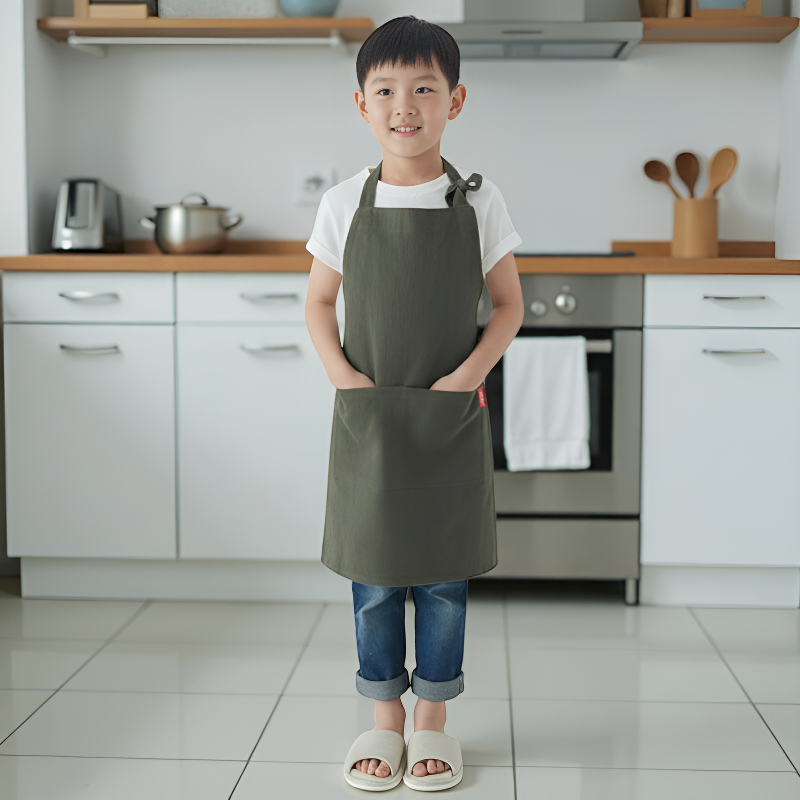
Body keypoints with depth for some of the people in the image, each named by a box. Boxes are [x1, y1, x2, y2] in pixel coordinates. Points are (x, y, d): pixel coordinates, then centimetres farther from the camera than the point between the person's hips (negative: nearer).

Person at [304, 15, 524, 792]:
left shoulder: (477, 202, -2)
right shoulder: (344, 204, 0)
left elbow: (508, 305, 2)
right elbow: (318, 303, 7)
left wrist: (464, 378, -11)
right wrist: (345, 378, -8)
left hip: (451, 420, -1)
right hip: (366, 418, 1)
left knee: (442, 575, 7)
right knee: (373, 576, 8)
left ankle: (433, 717, 22)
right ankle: (384, 716, 23)